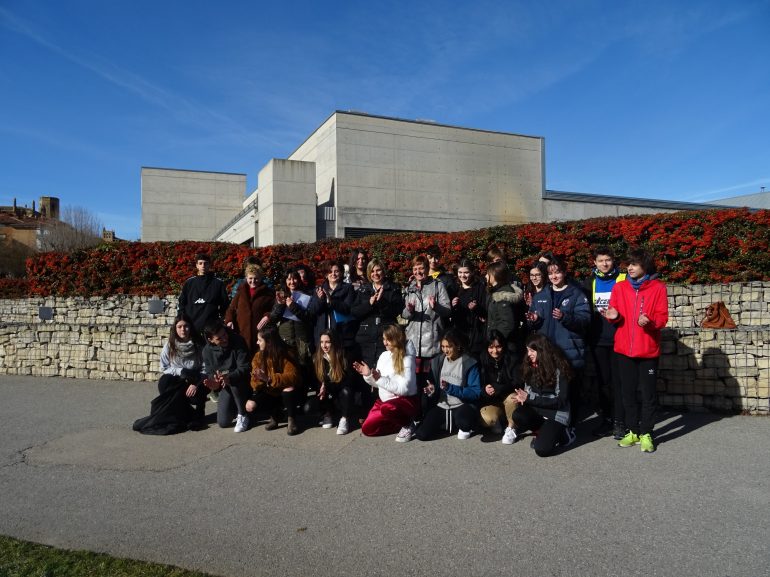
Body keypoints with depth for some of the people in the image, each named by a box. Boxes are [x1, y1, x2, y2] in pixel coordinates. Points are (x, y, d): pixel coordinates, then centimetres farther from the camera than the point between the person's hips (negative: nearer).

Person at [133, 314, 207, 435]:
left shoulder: (199, 345, -8)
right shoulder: (170, 345, -2)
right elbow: (164, 368, 0)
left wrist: (196, 384, -24)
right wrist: (181, 372, -16)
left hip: (194, 382, -2)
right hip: (175, 381, 3)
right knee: (164, 382, -29)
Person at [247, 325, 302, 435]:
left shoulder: (286, 355, -18)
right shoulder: (258, 356, -5)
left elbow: (292, 376, -31)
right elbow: (255, 381, -6)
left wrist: (269, 379, -42)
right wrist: (258, 381, -32)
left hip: (284, 393, -4)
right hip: (269, 393, 4)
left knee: (289, 387, -37)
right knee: (250, 406, -20)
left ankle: (291, 420, -15)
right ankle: (275, 415, 7)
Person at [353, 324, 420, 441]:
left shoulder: (407, 359, -16)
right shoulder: (384, 356, 4)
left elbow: (403, 388, -23)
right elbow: (377, 383, 11)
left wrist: (381, 379, -25)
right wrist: (368, 375, -9)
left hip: (405, 401, -7)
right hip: (384, 400, 7)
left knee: (387, 408, -39)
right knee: (367, 429, -3)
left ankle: (407, 424, -9)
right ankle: (399, 422, 12)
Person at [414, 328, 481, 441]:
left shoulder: (469, 363, -9)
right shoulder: (437, 361, 6)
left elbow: (476, 392, -14)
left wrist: (450, 388, -22)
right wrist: (431, 390, -9)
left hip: (461, 406, -4)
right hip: (441, 405, 5)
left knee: (463, 421, -39)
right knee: (421, 434, -16)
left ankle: (465, 427, 1)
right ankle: (443, 422, 16)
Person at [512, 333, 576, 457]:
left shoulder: (559, 368, -14)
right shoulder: (530, 366, 2)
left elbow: (560, 401, -15)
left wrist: (529, 398, -20)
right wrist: (523, 397, -15)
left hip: (556, 414, -5)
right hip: (536, 410, 5)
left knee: (542, 449, -25)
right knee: (517, 415, -29)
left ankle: (560, 433, 5)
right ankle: (544, 432, -3)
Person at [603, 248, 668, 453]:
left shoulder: (658, 288, -3)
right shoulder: (619, 287, 5)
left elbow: (662, 317, -6)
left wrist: (649, 321, -25)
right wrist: (614, 316, -13)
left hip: (648, 350, -3)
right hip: (624, 349, 3)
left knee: (648, 393, 4)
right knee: (628, 392, 10)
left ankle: (646, 434, 15)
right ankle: (633, 431, 23)